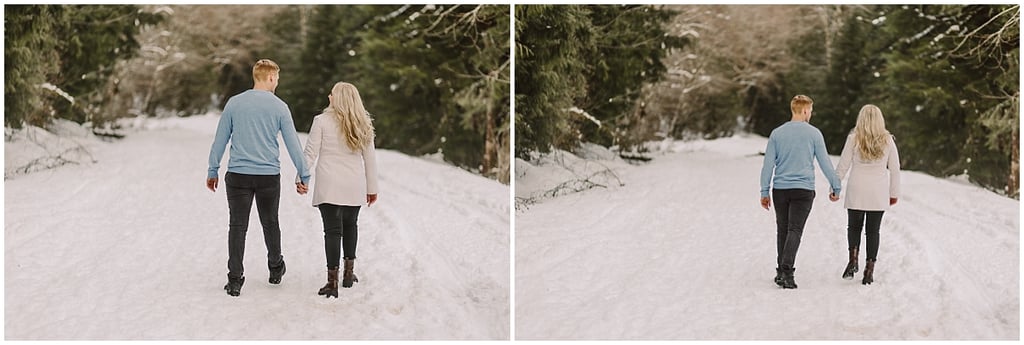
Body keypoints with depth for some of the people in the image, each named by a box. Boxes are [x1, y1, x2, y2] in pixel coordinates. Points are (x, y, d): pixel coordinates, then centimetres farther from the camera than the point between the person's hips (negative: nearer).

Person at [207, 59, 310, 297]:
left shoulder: (234, 103, 2)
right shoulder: (279, 107, -2)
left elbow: (220, 140, 6)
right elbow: (293, 144, -1)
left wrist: (213, 171, 14)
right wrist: (303, 176, 6)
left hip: (238, 175, 0)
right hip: (269, 176, 0)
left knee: (237, 226, 2)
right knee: (270, 223, 17)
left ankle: (235, 280, 0)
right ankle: (275, 269, 33)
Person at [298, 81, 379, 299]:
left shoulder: (322, 121, -5)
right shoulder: (363, 125, 7)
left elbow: (310, 153, -8)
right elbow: (370, 158, 11)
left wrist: (301, 178, -4)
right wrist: (372, 188, 18)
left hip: (329, 187, -4)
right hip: (354, 188, 4)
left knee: (332, 230, -4)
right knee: (350, 226, 22)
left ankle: (333, 282, -8)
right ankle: (348, 273, 29)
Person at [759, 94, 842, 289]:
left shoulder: (777, 133, 5)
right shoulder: (814, 134, -1)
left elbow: (768, 164, 4)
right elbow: (825, 163, 1)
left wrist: (764, 191, 7)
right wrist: (836, 187, 11)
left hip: (780, 189, 3)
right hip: (803, 190, -3)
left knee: (782, 229, 14)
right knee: (795, 230, -6)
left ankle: (781, 271, 20)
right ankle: (786, 271, -19)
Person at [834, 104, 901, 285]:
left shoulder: (853, 138, -5)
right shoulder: (887, 140, 0)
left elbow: (843, 165, -3)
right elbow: (895, 168, 4)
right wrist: (894, 193, 13)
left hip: (856, 192, -1)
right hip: (879, 194, 1)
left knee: (854, 226, 14)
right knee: (873, 230, 8)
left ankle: (853, 259, -7)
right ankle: (870, 269, 5)